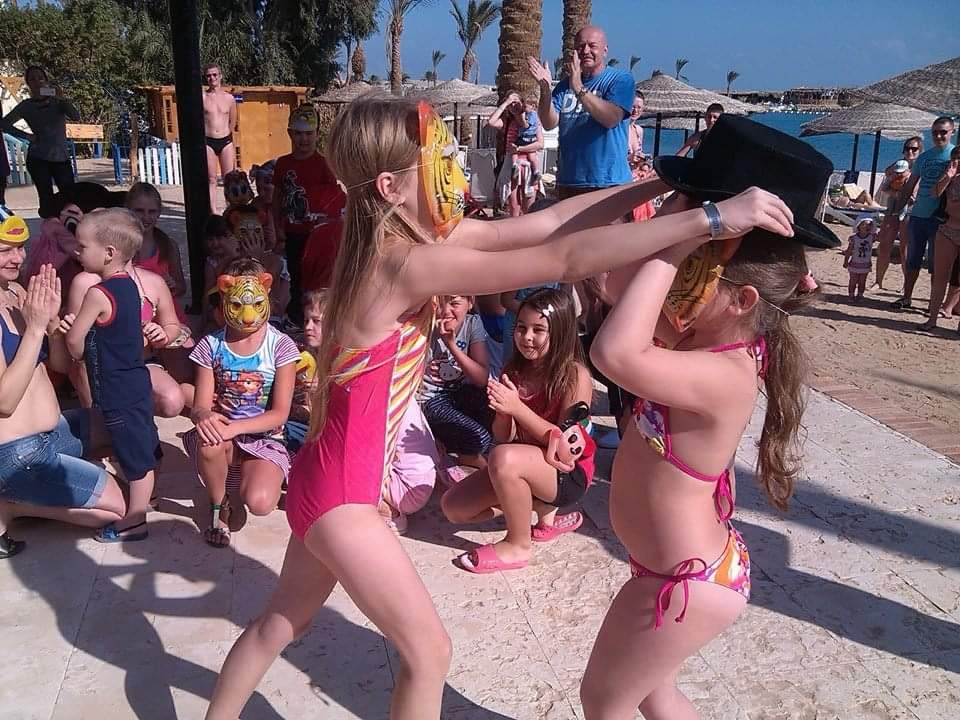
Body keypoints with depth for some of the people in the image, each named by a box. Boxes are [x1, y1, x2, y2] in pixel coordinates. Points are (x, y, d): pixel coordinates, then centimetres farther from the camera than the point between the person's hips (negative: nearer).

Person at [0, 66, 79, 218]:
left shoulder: (58, 101, 6)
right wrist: (26, 136, -5)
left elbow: (76, 117, -10)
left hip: (62, 158, 1)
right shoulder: (27, 106, 4)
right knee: (47, 200, -5)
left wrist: (62, 99, -21)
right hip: (38, 159, -1)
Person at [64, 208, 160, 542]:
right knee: (143, 447, 22)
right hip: (135, 382, 9)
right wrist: (77, 323, 5)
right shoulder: (128, 284, 4)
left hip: (117, 393, -9)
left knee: (135, 456, 3)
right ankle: (143, 497, 40)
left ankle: (134, 521, 16)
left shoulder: (98, 293, -22)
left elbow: (74, 342, -12)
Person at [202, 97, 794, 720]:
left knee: (284, 621, 28)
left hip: (330, 480, 9)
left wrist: (661, 185, -6)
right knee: (429, 651, 8)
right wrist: (709, 218, -31)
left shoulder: (411, 237, -2)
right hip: (341, 496, -9)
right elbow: (565, 261, -34)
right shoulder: (409, 263, -28)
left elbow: (542, 225, -3)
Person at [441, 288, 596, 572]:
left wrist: (518, 408, -29)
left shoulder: (575, 375, -19)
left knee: (504, 457, -36)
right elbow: (504, 436, -1)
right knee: (453, 507, 1)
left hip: (567, 472, -7)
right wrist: (502, 411, -24)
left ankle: (519, 545, -11)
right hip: (525, 465, 7)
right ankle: (543, 506, 11)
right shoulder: (514, 370, -2)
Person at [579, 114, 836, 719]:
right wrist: (671, 221, -12)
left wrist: (674, 247, -41)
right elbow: (623, 284, 2)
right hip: (691, 563, 9)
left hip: (686, 581, -9)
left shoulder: (726, 376, -33)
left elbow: (614, 353, -49)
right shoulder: (706, 333, -6)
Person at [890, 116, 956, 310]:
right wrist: (895, 212, 13)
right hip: (917, 215, 4)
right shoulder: (924, 157, 11)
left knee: (937, 264, 3)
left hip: (940, 219, -4)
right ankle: (906, 297, 21)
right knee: (912, 260, 11)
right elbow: (909, 187, 16)